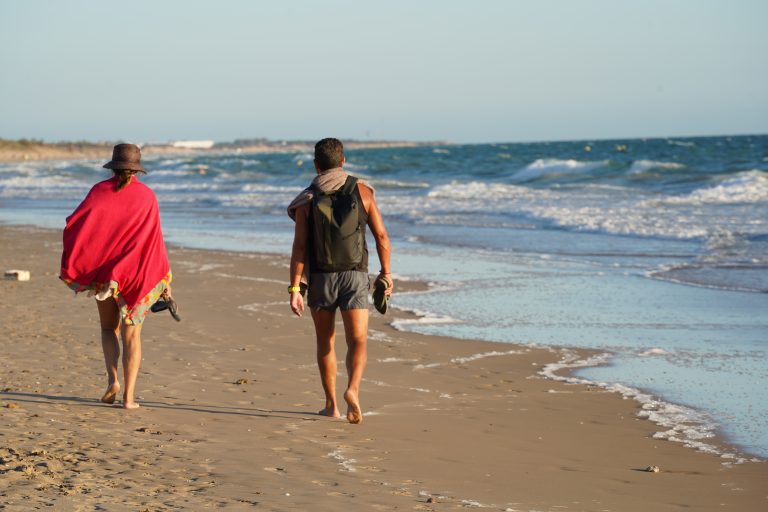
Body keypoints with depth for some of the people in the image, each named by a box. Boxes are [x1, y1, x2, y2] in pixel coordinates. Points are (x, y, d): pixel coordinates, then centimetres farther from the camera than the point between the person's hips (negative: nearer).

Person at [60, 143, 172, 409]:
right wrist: (164, 279, -1)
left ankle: (113, 379, -2)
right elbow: (155, 239, -5)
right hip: (136, 273, -1)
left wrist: (73, 262, 2)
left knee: (109, 327, 19)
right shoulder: (146, 195, -2)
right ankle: (128, 395, -1)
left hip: (102, 272, 1)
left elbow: (73, 223, -10)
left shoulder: (100, 190, -2)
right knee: (131, 335, 6)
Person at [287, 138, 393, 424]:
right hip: (355, 276, -1)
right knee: (358, 342, -3)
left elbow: (299, 247, -7)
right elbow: (381, 236, 1)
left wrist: (295, 288, -6)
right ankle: (352, 389, -30)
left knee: (325, 342, 16)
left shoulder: (307, 199, -1)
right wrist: (386, 272, 13)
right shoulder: (361, 191, 1)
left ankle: (331, 405, 22)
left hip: (319, 279, 1)